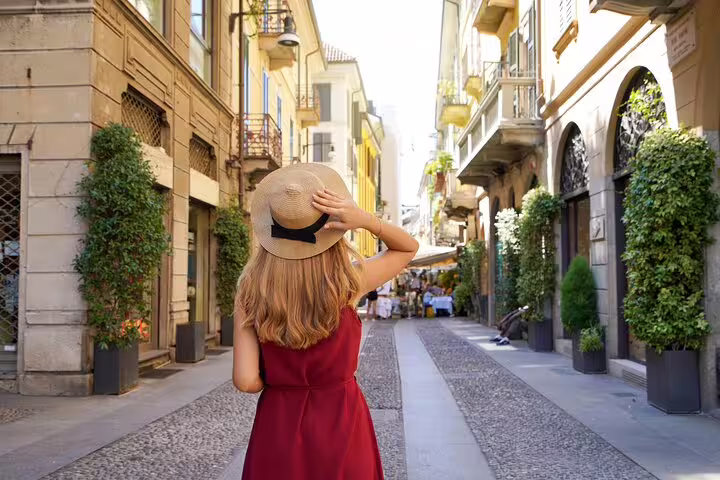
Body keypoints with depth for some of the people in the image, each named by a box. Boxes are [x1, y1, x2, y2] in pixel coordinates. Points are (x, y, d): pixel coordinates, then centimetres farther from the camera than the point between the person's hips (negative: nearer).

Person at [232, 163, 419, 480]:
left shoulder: (250, 290, -12)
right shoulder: (348, 282, -14)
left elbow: (246, 381, -15)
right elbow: (408, 248, 3)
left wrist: (276, 383, 7)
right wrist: (366, 221, -15)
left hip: (277, 423, 1)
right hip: (340, 423, 0)